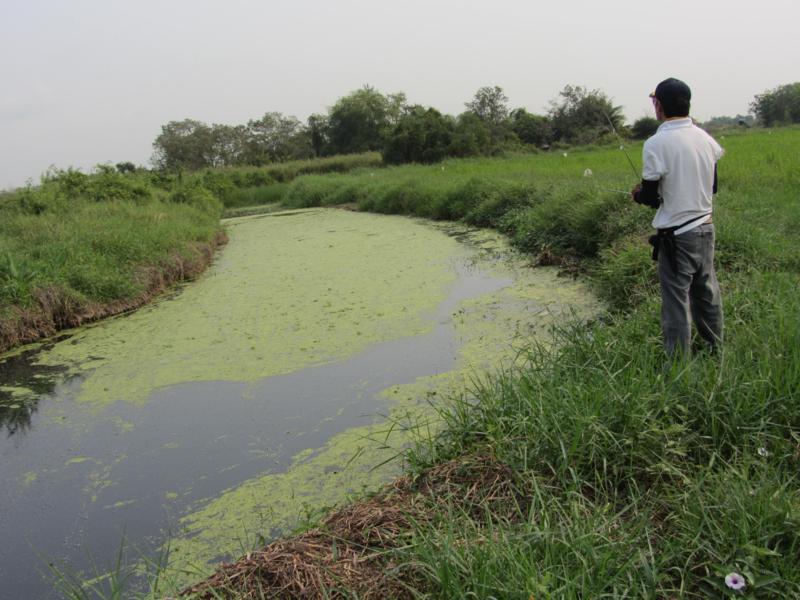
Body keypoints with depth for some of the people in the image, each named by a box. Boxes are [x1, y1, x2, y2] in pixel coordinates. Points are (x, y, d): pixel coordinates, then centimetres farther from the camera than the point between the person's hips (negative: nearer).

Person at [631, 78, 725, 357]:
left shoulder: (656, 144, -16)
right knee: (707, 295, 19)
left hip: (676, 236, -7)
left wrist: (638, 194, 9)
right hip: (706, 229, 7)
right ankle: (716, 353, 33)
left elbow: (651, 198, -12)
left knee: (676, 303, 1)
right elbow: (713, 186, 13)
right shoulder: (705, 138, 3)